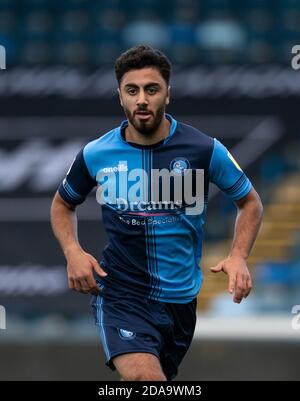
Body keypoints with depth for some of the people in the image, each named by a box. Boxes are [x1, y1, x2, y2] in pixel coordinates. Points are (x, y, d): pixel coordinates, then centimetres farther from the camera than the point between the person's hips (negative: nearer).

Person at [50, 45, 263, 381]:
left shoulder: (205, 149, -6)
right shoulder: (95, 155, -4)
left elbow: (250, 202, 8)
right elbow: (63, 205, 15)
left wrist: (238, 257, -9)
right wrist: (73, 252, -5)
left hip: (181, 298, 2)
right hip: (120, 293, -2)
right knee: (143, 378, -31)